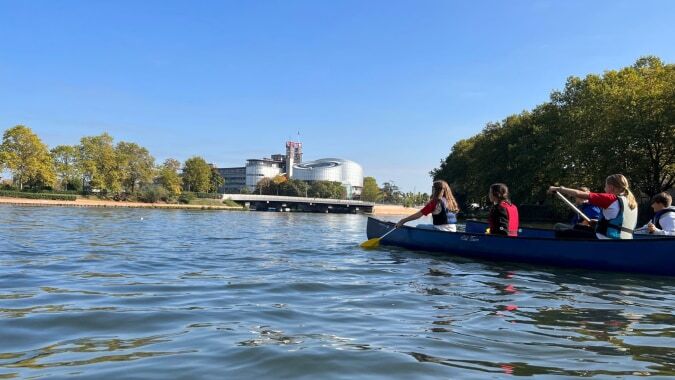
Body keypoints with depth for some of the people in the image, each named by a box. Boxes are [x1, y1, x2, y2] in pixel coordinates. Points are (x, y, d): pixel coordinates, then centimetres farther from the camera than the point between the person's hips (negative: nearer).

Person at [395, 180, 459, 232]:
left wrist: (402, 221, -5)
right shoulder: (452, 201, 8)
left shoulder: (435, 202, -10)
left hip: (441, 230, -7)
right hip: (453, 231, 7)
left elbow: (418, 215, -10)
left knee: (419, 227, 10)